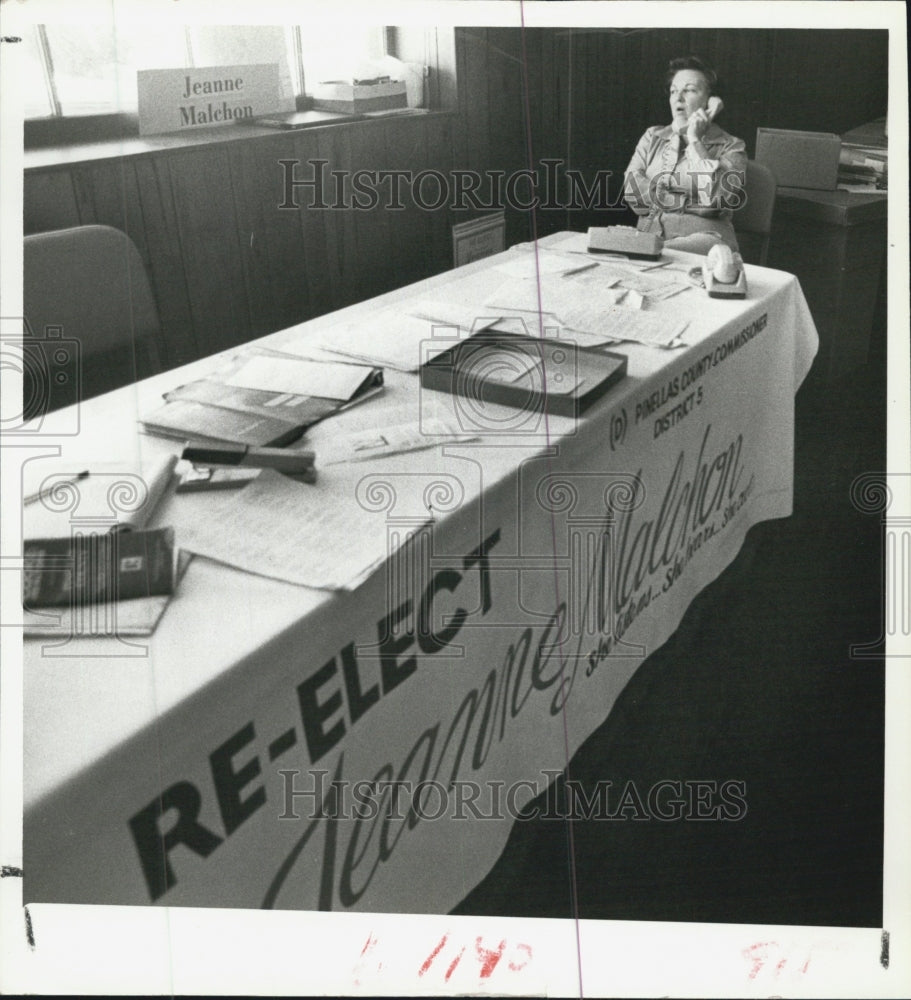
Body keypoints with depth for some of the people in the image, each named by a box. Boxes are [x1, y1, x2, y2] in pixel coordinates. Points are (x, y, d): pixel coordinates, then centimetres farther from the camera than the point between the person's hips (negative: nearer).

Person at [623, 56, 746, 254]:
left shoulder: (731, 147, 10)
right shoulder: (653, 137, 22)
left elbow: (719, 196, -10)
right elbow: (631, 187, 6)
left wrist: (695, 141, -1)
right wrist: (690, 201, -3)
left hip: (701, 237, -4)